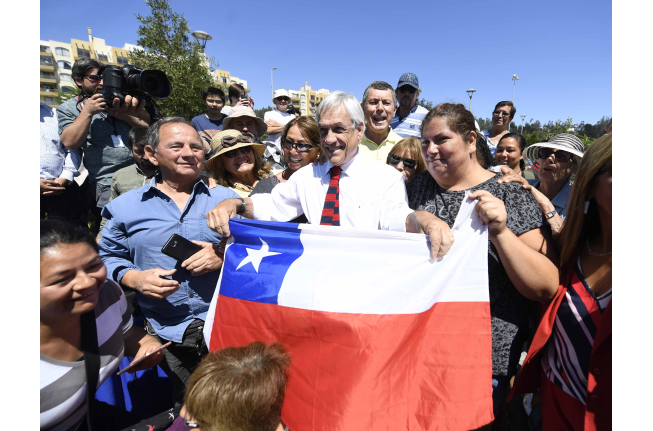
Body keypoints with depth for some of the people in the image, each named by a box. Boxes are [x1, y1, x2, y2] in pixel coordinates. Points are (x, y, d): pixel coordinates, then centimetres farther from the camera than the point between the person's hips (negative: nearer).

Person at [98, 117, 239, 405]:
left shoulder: (227, 199, 2)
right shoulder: (125, 207, 5)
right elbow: (107, 257, 12)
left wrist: (224, 258, -16)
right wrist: (133, 278, -7)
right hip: (166, 335, 1)